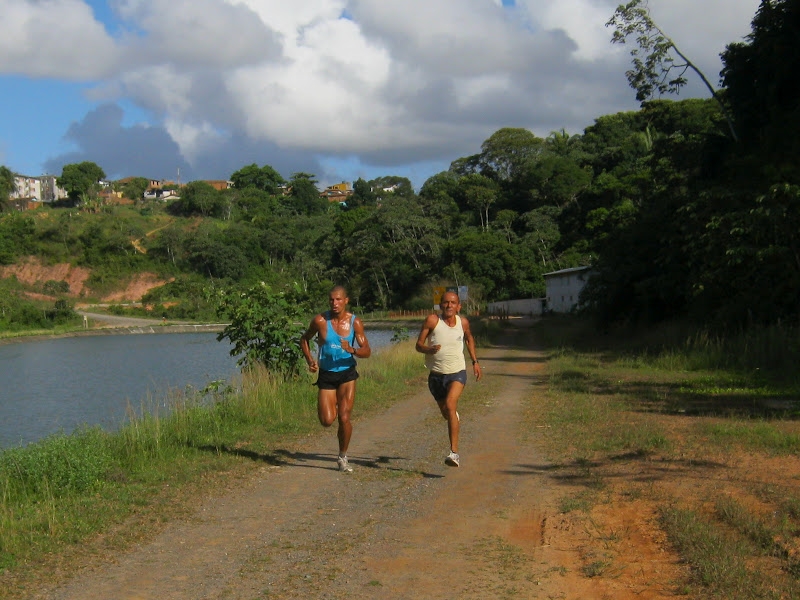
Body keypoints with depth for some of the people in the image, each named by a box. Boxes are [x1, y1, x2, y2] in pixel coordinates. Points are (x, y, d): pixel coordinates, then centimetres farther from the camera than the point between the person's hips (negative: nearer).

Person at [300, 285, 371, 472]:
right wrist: (310, 360, -5)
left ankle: (343, 457, 12)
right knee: (327, 421, -6)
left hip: (347, 374, 0)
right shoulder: (320, 321, -7)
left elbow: (367, 351, -7)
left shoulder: (355, 322, -6)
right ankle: (333, 406, 32)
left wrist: (352, 350, -28)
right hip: (326, 374, 0)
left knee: (344, 418, -9)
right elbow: (304, 339, 10)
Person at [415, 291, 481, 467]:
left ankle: (454, 452, -29)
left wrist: (475, 362, 16)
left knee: (450, 405, -27)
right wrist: (429, 349, -30)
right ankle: (456, 418, 60)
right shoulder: (432, 321, -11)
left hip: (457, 373, -1)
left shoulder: (463, 322, -3)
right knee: (445, 413, 19)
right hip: (436, 375, 1)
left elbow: (469, 338, 19)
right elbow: (418, 345, -9)